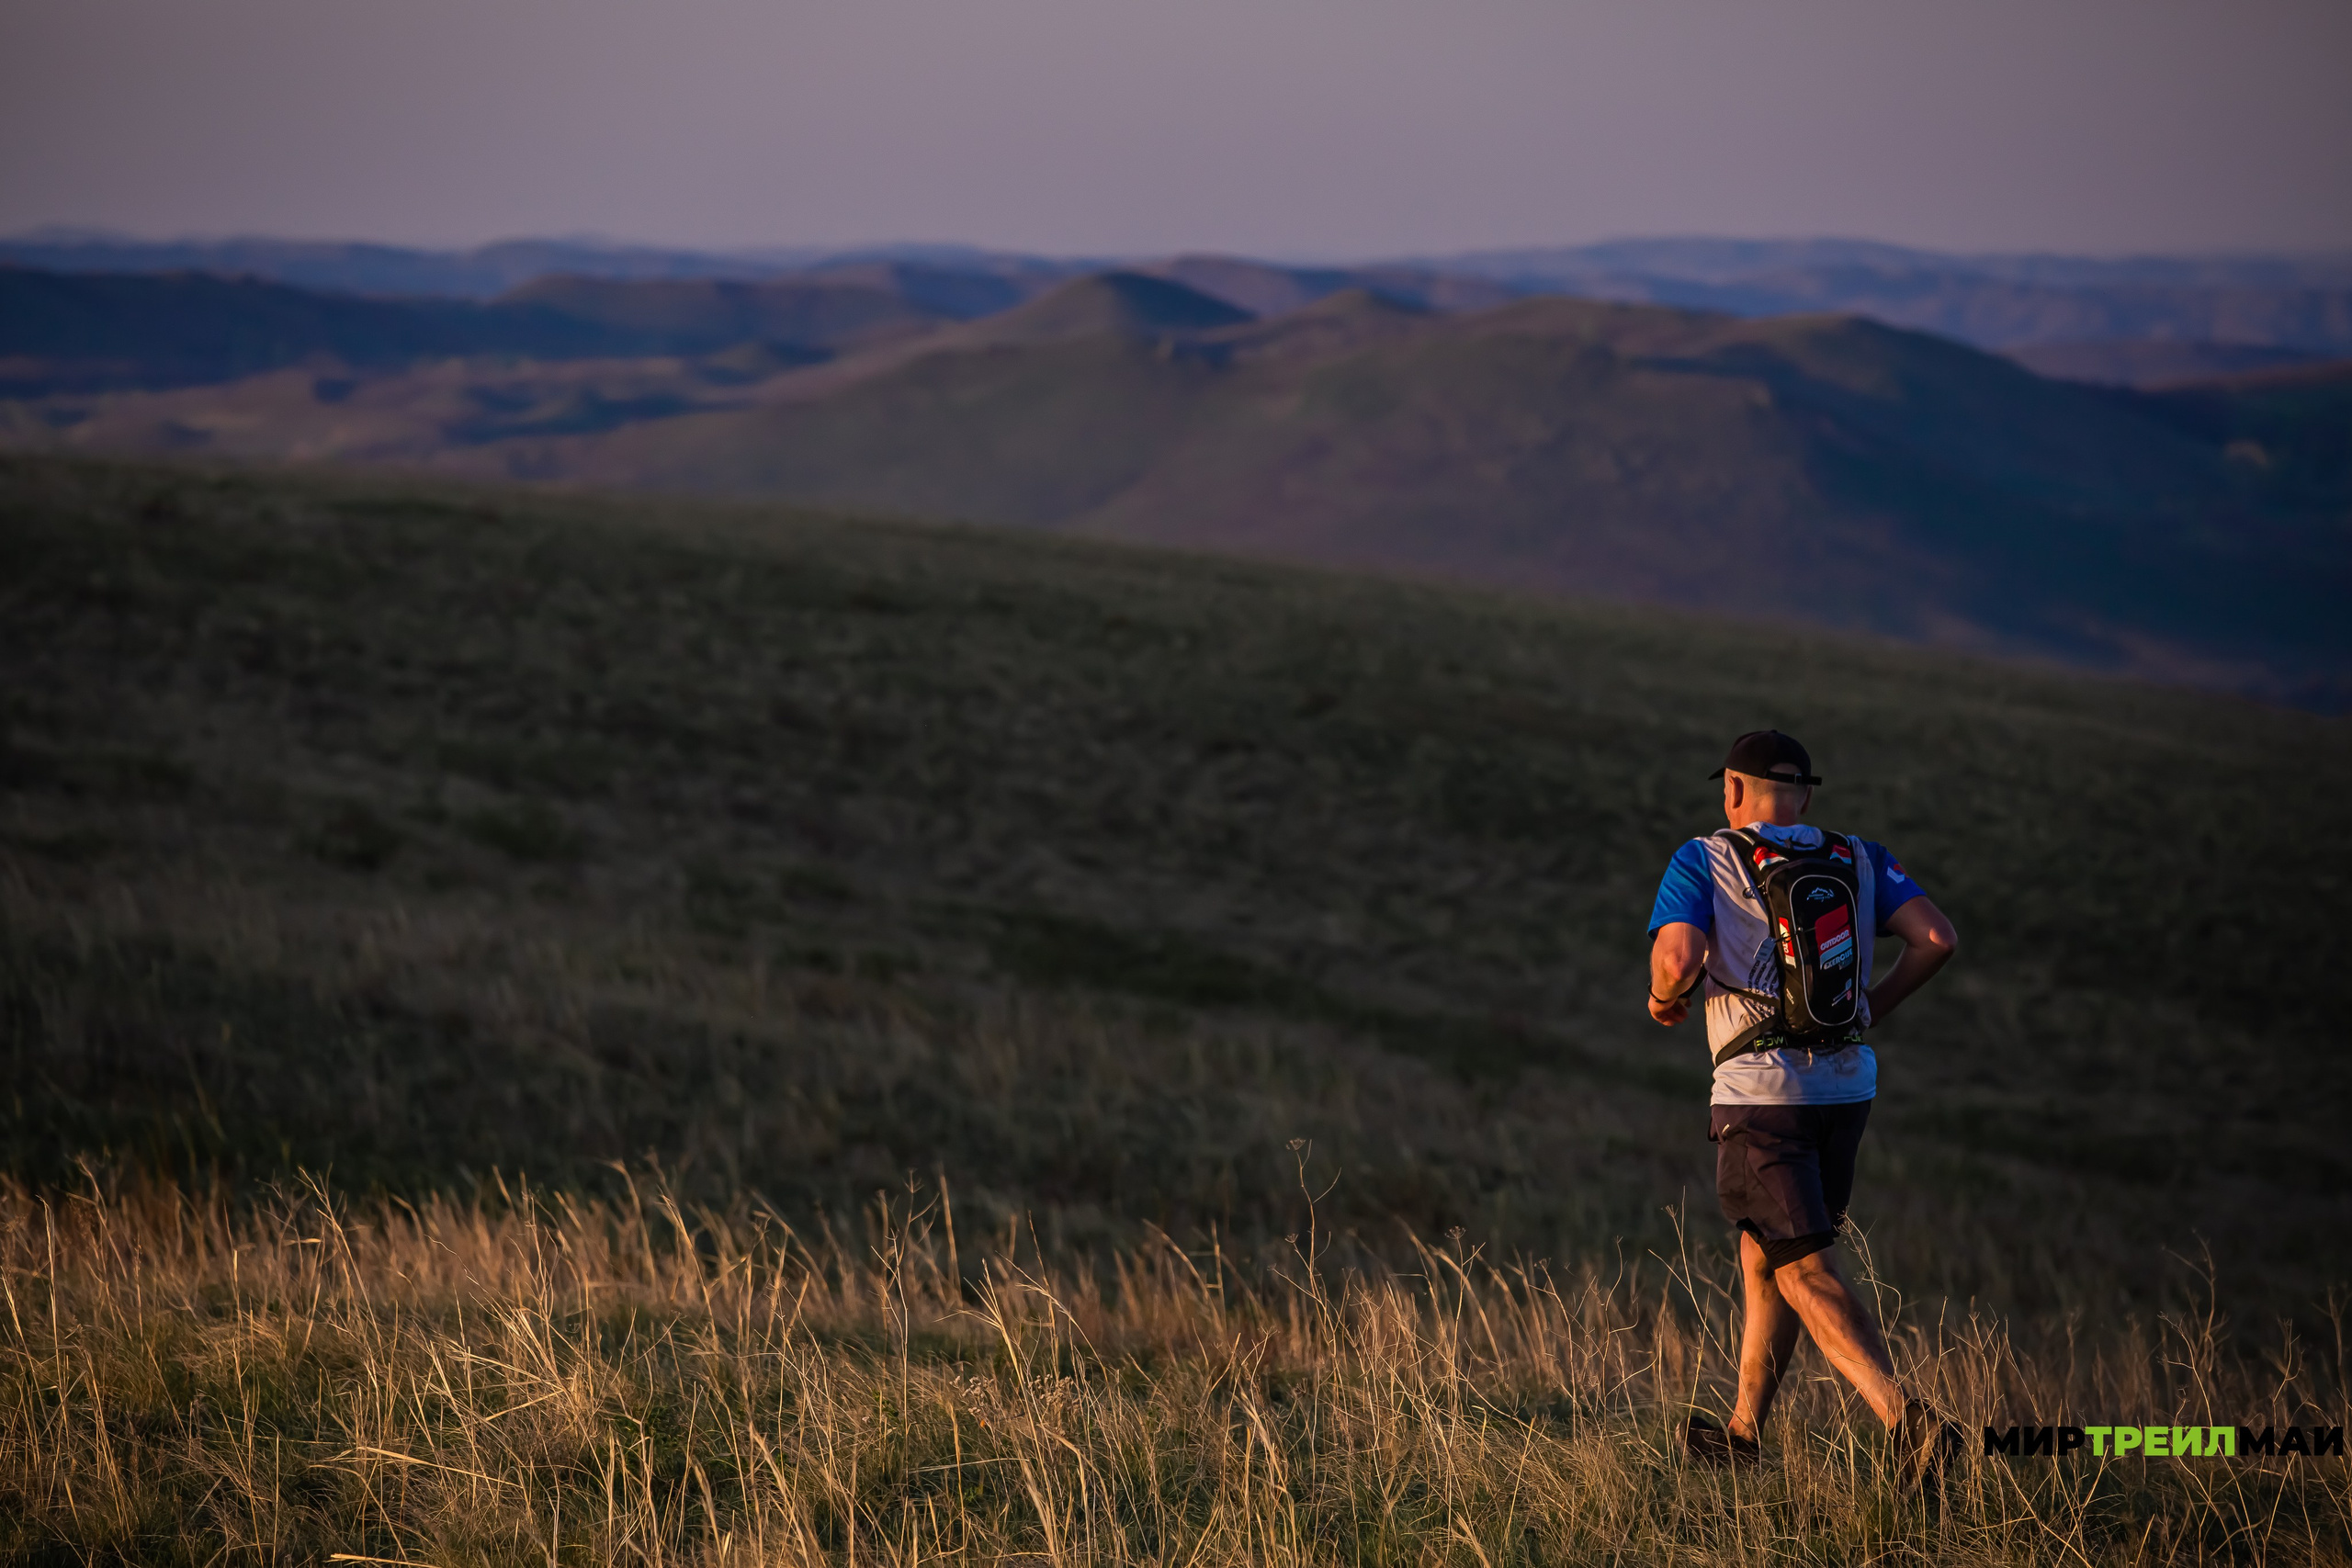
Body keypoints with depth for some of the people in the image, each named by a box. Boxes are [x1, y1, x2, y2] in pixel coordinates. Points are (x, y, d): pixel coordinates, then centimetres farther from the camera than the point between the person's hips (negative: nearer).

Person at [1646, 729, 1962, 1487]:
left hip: (1760, 1093, -6)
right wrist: (1876, 1003, 14)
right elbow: (1936, 938, -2)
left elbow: (1677, 960, -16)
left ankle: (1906, 1417, -28)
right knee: (1763, 1254, 22)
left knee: (1808, 1274, -10)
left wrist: (1664, 998, 6)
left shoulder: (1704, 861, -2)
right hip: (1846, 1088, 6)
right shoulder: (1860, 862, 10)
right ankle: (1744, 1433, 30)